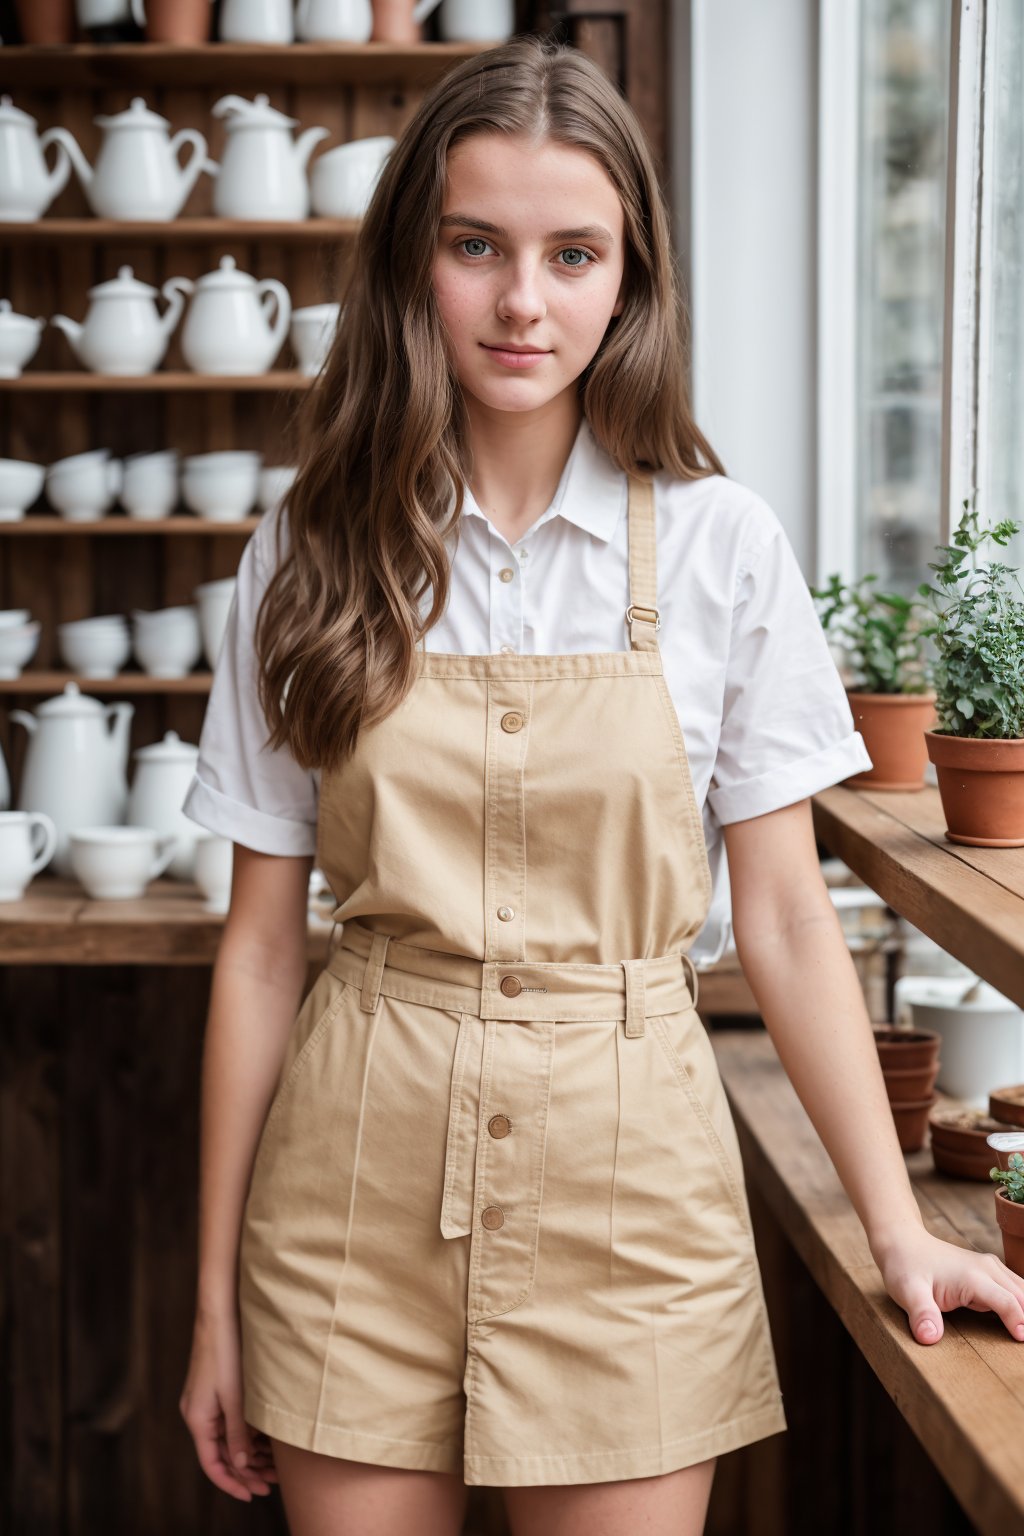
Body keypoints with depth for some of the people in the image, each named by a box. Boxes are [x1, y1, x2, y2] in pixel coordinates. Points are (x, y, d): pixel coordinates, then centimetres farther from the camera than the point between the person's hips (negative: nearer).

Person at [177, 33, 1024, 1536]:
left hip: (625, 1181, 0)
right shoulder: (313, 555, -1)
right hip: (362, 1184, 1)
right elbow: (263, 939, 2)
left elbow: (784, 919, 1)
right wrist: (218, 1299, 4)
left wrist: (899, 1231, -4)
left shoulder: (721, 544, -3)